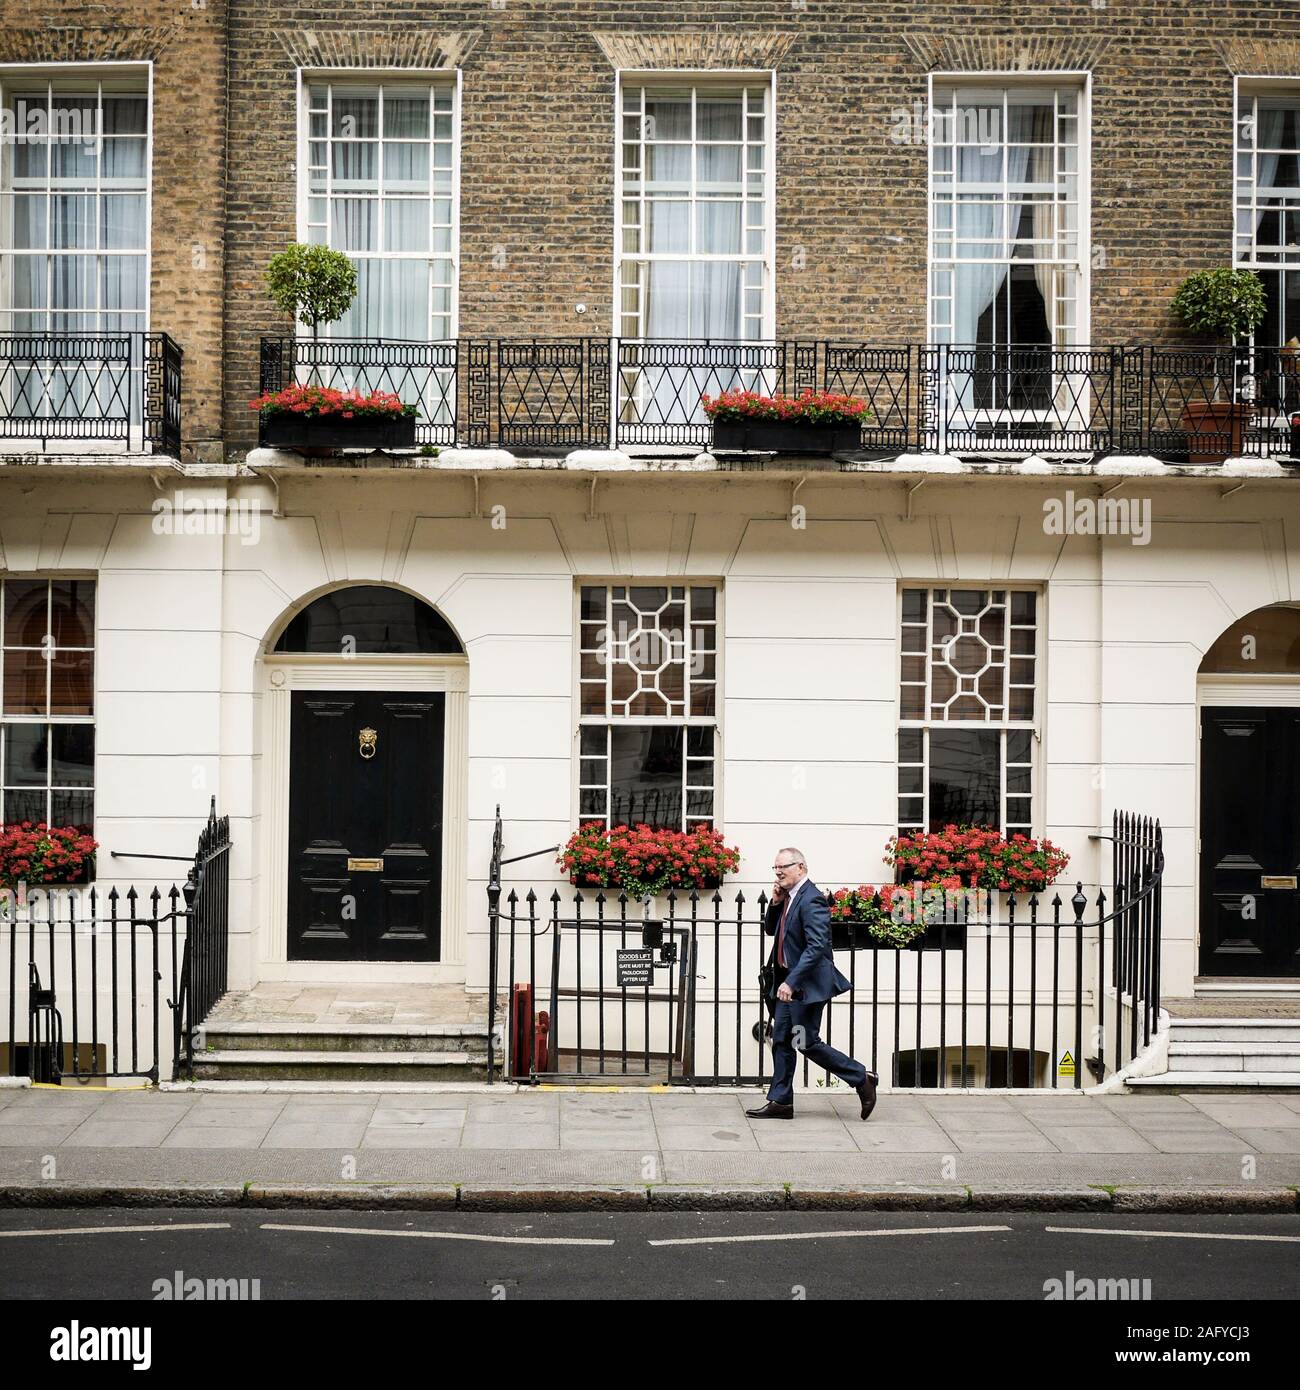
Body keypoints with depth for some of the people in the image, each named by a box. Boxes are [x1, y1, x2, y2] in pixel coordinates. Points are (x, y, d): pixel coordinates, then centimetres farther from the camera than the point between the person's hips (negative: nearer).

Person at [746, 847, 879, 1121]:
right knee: (781, 1040, 10)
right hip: (789, 980, 9)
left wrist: (791, 981, -29)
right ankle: (780, 1101, 17)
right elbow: (771, 930, 19)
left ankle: (863, 1079, 9)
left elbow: (816, 946, -26)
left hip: (808, 982, -9)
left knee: (807, 1043, -3)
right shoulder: (788, 897, 9)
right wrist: (775, 904, 0)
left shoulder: (811, 900, -20)